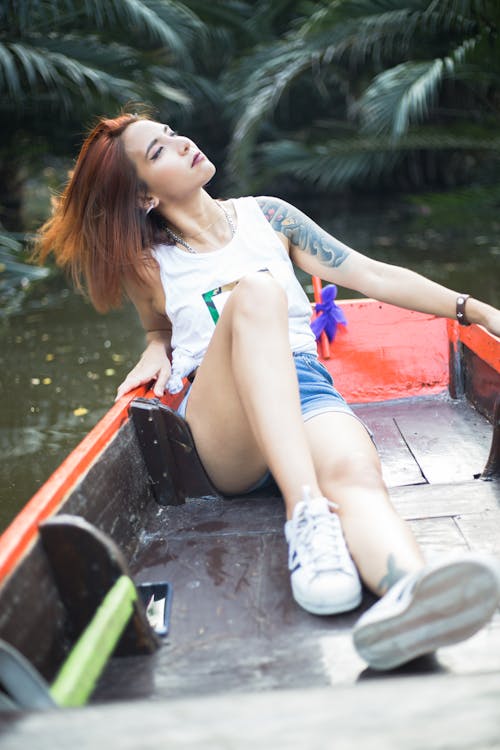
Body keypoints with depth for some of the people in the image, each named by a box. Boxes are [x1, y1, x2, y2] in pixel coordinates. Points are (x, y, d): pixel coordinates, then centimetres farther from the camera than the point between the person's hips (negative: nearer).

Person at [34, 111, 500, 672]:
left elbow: (373, 276, 16)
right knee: (256, 291, -31)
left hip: (305, 389, 2)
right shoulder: (147, 264, 14)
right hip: (224, 425, -1)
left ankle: (409, 601, -70)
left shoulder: (265, 216, 17)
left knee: (354, 471, -35)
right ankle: (306, 514, -47)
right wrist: (156, 350, 9)